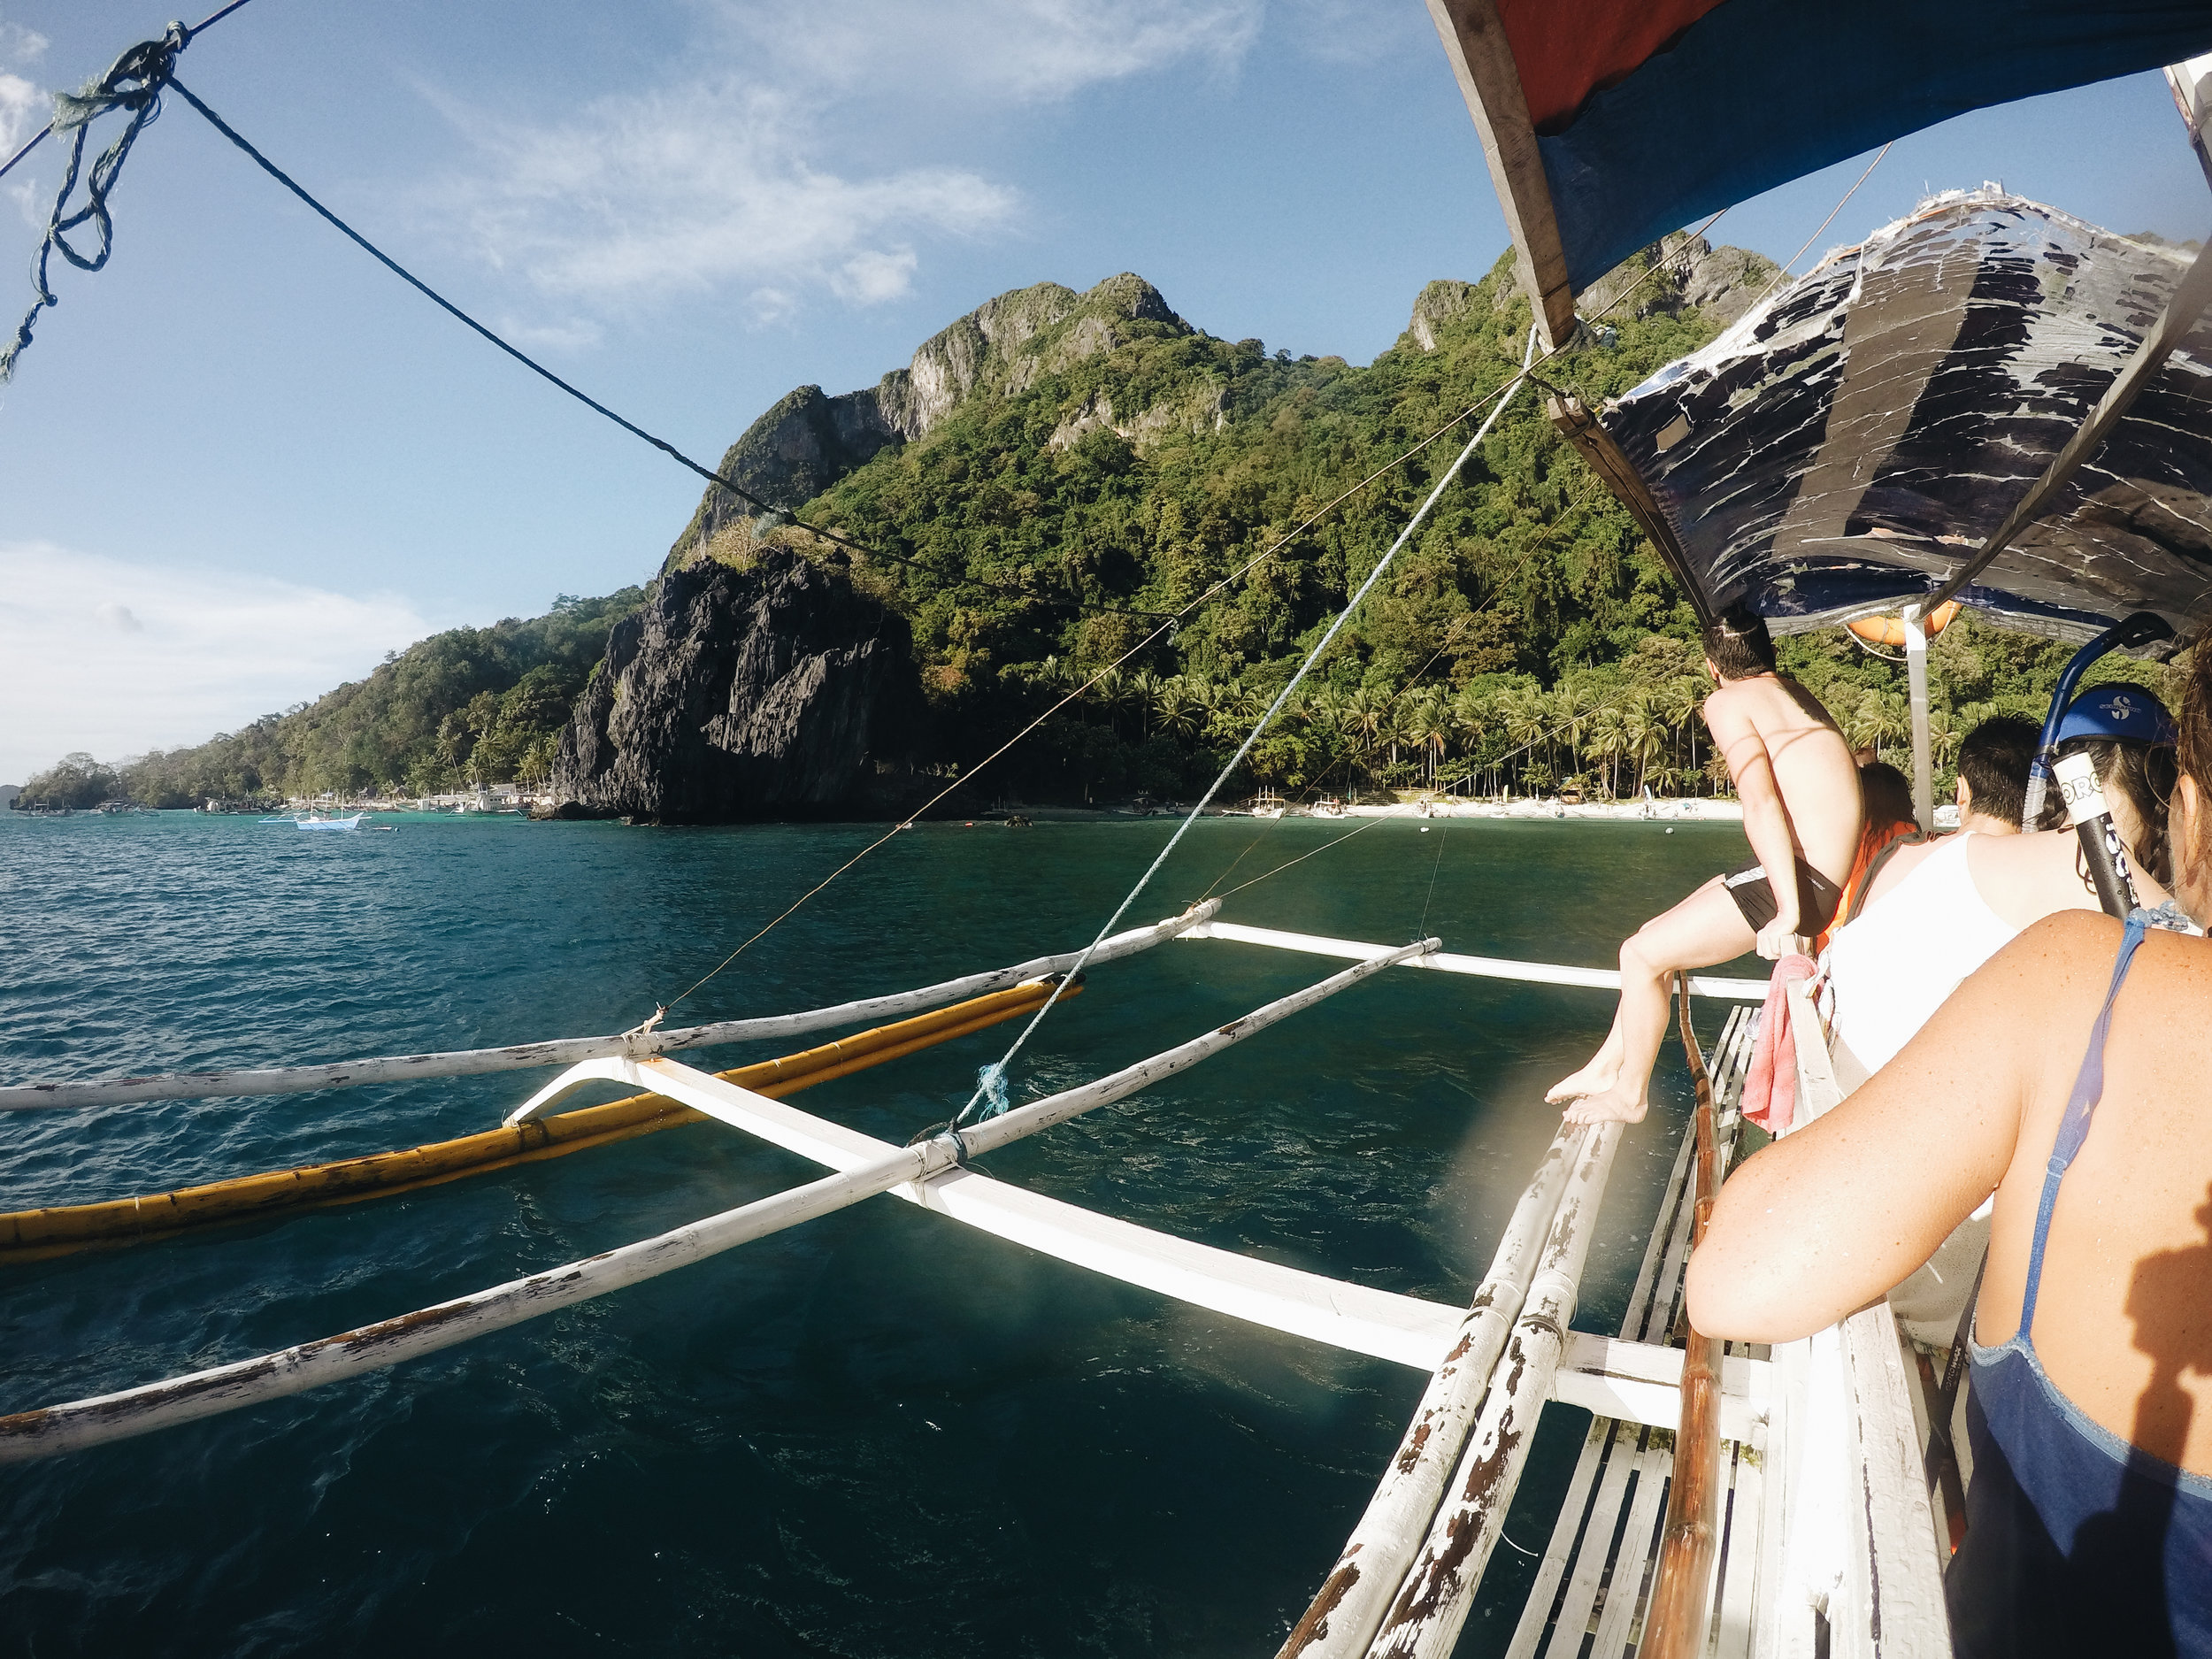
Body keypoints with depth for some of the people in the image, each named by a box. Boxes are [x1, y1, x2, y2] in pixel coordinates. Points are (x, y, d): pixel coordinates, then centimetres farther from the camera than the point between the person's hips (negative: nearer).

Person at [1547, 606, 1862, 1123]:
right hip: (1829, 876, 9)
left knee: (1643, 954, -1)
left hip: (1803, 882, -9)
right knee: (1655, 935, 16)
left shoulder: (1727, 702, -8)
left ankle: (1628, 1094, 14)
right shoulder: (1794, 692, 18)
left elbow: (1761, 803, -21)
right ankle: (1606, 1066, 25)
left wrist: (1788, 910, -24)